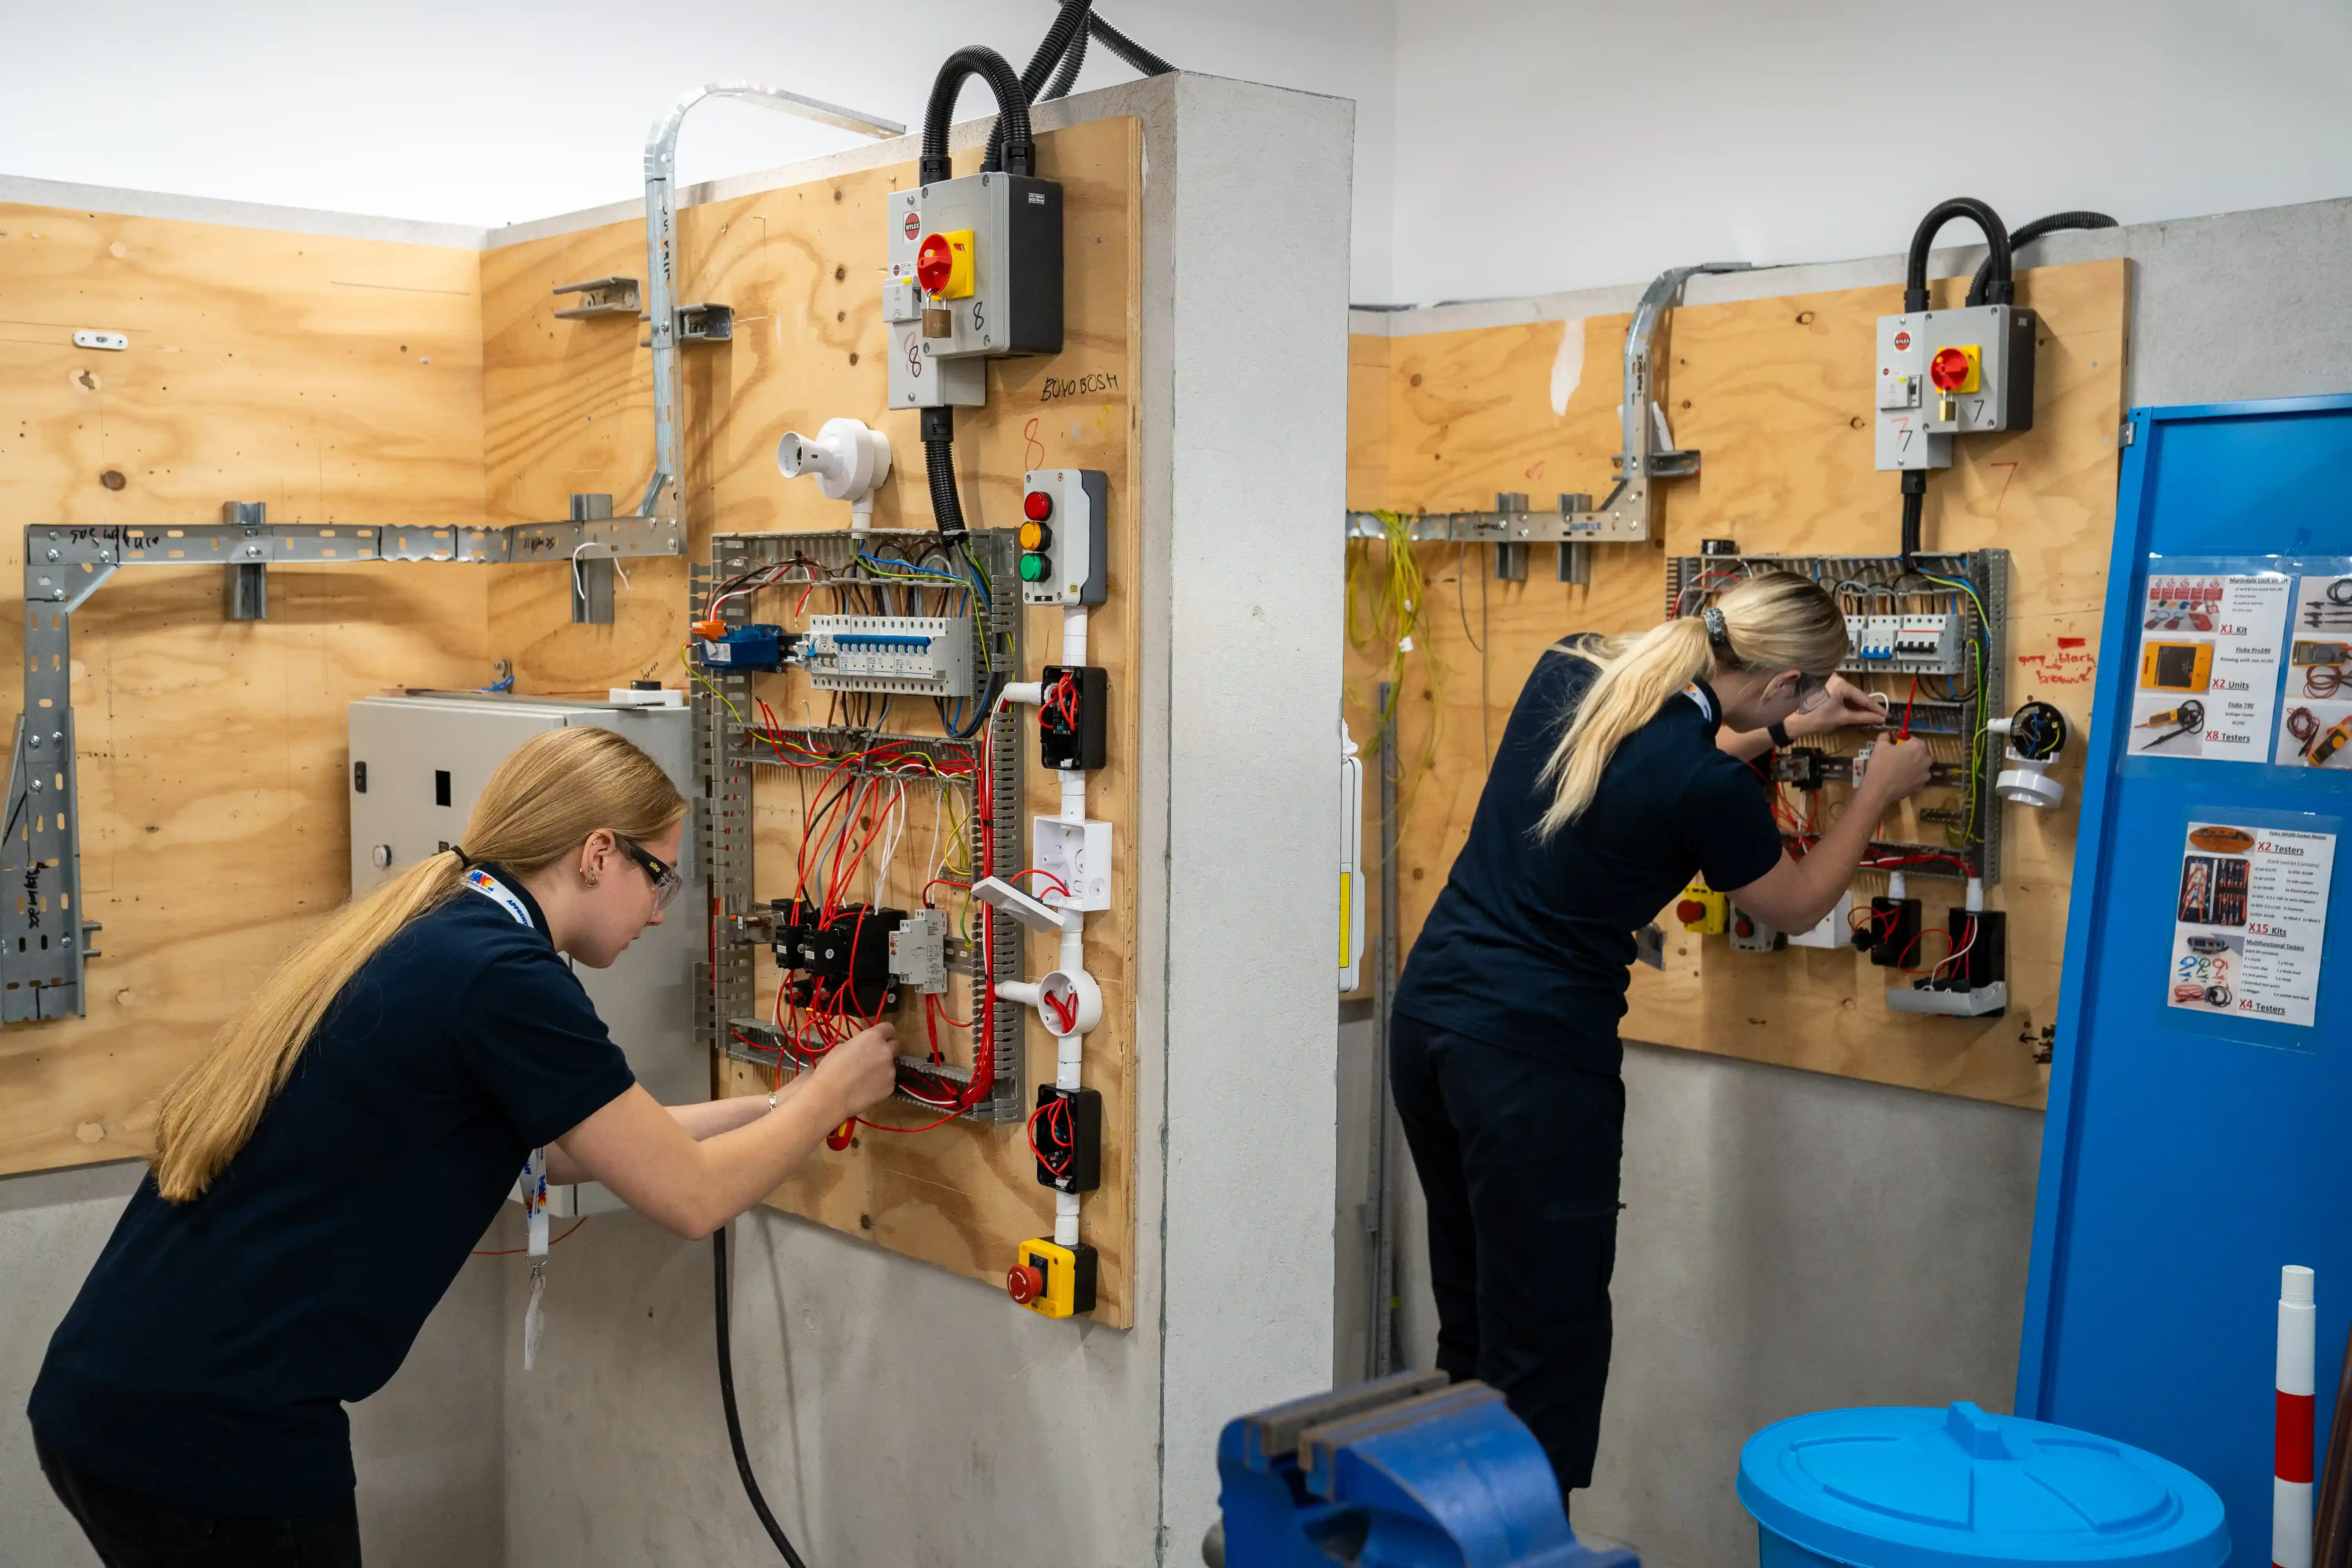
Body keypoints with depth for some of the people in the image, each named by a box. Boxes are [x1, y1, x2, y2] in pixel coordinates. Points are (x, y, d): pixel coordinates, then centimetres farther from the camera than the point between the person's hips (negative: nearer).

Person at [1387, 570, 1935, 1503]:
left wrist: (1782, 733, 26)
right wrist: (1877, 794, 18)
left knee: (1471, 1321, 20)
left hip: (1428, 1012, 8)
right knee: (1546, 1353, 5)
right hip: (1533, 1057, -8)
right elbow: (1798, 907, 4)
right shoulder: (1710, 787, -16)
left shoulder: (1565, 672, 3)